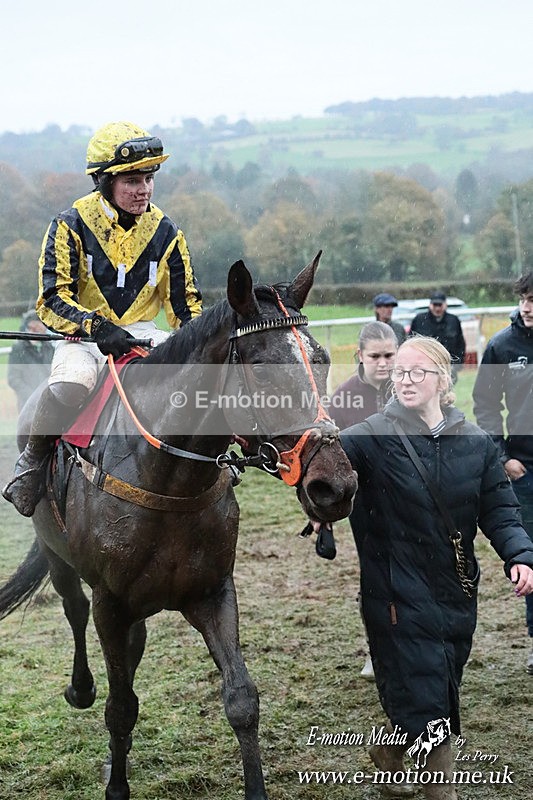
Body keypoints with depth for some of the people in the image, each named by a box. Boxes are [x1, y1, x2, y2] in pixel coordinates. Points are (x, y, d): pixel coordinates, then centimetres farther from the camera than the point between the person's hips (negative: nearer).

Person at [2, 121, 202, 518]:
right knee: (69, 389, -37)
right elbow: (52, 298, -13)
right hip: (83, 335, -3)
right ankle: (33, 460, -7)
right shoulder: (71, 225, -8)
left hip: (142, 334, 4)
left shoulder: (164, 232, 3)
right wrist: (95, 326, -32)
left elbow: (186, 302, 10)